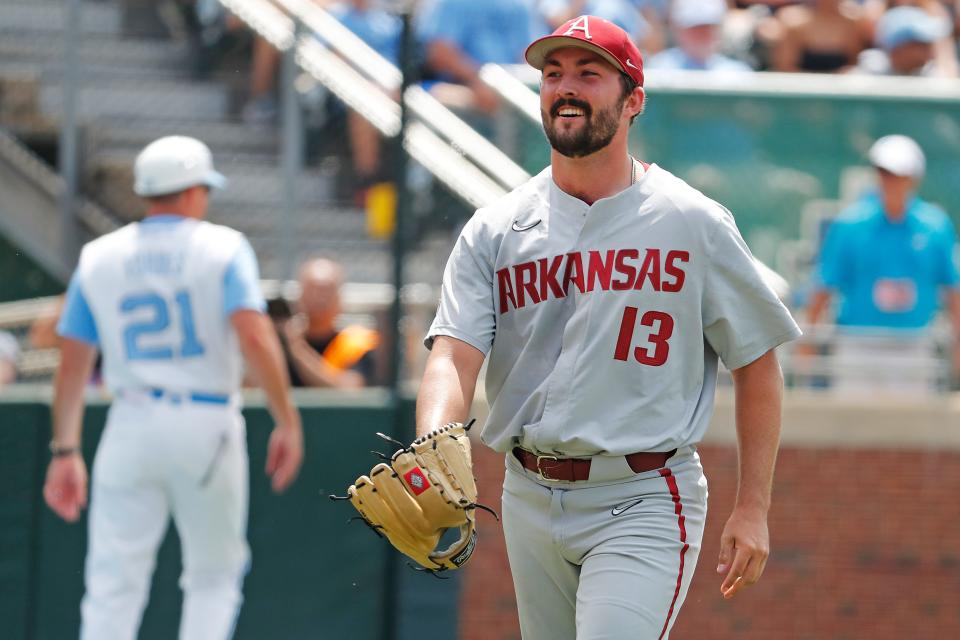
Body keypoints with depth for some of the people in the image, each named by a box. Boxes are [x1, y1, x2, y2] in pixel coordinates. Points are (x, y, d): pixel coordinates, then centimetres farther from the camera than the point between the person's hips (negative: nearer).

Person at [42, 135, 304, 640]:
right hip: (208, 425, -2)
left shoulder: (100, 257, 9)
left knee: (113, 584, 1)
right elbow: (255, 337, -15)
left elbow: (71, 365, 6)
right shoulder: (222, 248, -1)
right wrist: (287, 423, -12)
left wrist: (65, 452, 10)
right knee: (213, 574, 13)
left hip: (131, 424, 2)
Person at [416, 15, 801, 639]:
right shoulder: (493, 231, 5)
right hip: (530, 502, 4)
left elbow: (757, 365, 3)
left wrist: (753, 510, -2)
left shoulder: (694, 224, -2)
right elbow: (454, 355, -8)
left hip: (644, 501, -4)